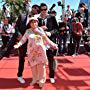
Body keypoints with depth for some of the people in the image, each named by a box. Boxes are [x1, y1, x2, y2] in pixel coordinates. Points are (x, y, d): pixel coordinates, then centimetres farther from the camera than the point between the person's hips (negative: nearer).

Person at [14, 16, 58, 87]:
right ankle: (35, 79, 21)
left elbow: (46, 39, 7)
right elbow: (23, 40, -2)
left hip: (40, 50, -1)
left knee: (41, 65, -2)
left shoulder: (40, 30, 4)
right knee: (33, 65, 6)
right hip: (31, 51, 1)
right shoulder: (28, 31, 3)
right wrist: (18, 45, -18)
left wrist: (52, 45, 3)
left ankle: (41, 80, 10)